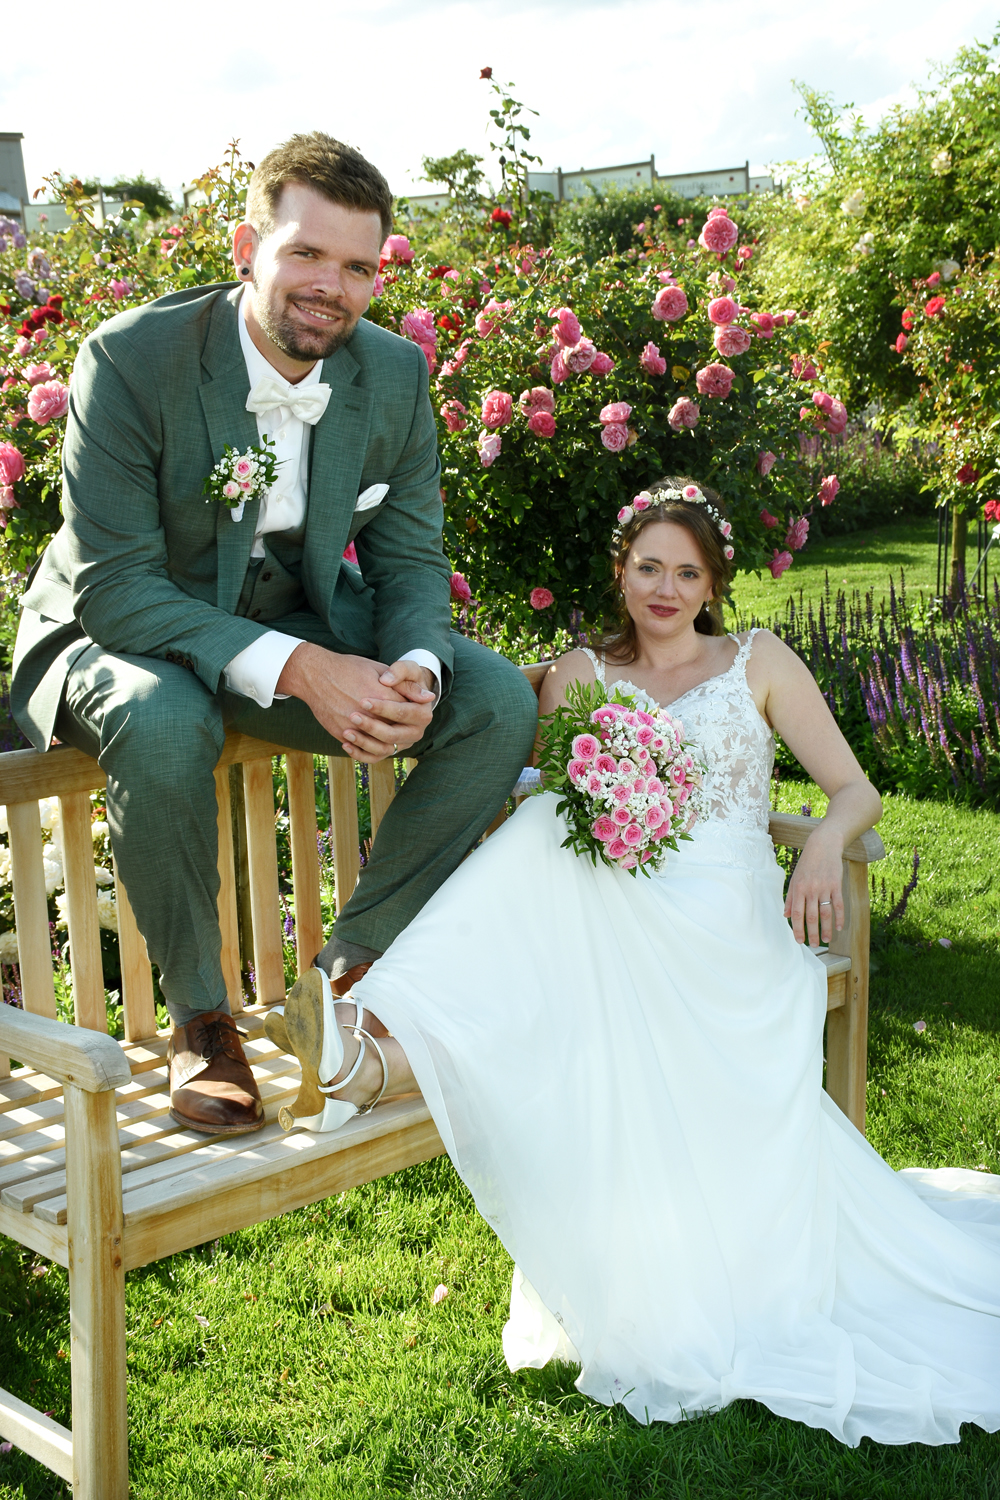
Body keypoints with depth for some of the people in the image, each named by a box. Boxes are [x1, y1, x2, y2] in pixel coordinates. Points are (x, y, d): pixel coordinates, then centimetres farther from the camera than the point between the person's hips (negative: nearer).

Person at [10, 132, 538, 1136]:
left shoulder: (395, 375, -9)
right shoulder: (131, 359, -24)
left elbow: (408, 562, -1)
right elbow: (113, 585, -27)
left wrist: (411, 671, -26)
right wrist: (296, 670, -38)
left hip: (301, 627, 5)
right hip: (120, 634, -4)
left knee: (500, 704, -14)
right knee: (163, 725, -40)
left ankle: (354, 969, -1)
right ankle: (199, 1015, -14)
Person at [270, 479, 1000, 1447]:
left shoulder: (758, 662, 15)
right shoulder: (579, 675, 18)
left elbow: (856, 791, 11)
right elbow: (547, 809, 11)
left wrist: (826, 844, -13)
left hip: (728, 930, -1)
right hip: (611, 918, 1)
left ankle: (386, 1061, -48)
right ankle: (378, 1051, -48)